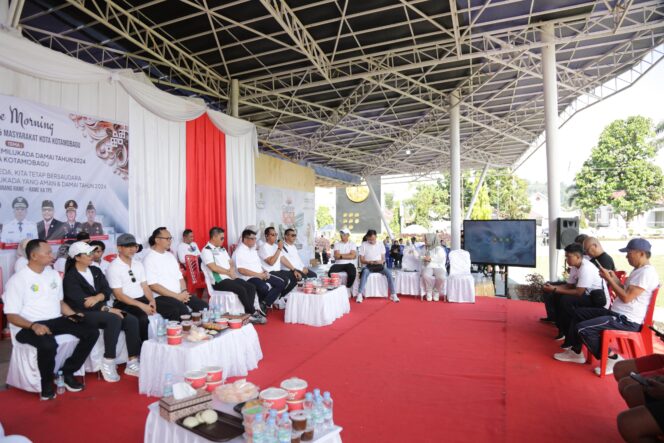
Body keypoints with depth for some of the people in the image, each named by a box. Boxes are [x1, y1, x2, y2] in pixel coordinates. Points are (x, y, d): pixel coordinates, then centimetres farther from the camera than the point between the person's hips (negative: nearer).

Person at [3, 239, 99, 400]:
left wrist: (74, 315, 1)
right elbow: (11, 316, -9)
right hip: (28, 326, -6)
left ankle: (67, 372, 2)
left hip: (56, 320, 6)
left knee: (92, 332, -13)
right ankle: (46, 383, -8)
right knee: (48, 344, -38)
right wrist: (33, 326, -27)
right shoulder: (17, 280, -7)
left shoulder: (53, 274, 11)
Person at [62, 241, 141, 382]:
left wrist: (97, 298, -18)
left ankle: (132, 363, -16)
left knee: (132, 320, -19)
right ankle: (108, 363, -24)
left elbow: (107, 291, 5)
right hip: (83, 314, -6)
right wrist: (108, 309, -20)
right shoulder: (70, 277, -6)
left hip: (100, 309, 6)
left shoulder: (96, 271, 15)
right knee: (114, 319, -34)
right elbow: (82, 303, -16)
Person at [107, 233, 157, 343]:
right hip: (124, 303, -6)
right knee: (143, 318, -36)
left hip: (143, 299, 6)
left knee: (174, 310, -11)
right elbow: (118, 295, -12)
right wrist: (141, 305, -21)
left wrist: (152, 301, -9)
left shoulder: (138, 264, 13)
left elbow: (145, 286, 12)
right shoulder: (113, 267, -7)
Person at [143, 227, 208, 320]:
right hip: (161, 297, -7)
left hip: (179, 295, 7)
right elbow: (153, 286, -14)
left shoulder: (171, 256, 17)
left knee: (203, 306, -12)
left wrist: (184, 292, -3)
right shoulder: (149, 259, -6)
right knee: (182, 310, -33)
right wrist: (177, 296, -17)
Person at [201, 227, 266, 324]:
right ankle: (253, 313, -14)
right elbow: (213, 267, -17)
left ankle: (248, 313, -14)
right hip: (218, 281, -8)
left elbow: (231, 263, 19)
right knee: (241, 289, -27)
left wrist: (232, 271, -4)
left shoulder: (222, 249, 20)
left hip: (230, 277, 8)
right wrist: (229, 272, -10)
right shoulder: (206, 250, -6)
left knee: (251, 287, -10)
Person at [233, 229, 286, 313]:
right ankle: (261, 305, -3)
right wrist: (259, 275, -19)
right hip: (249, 278, -9)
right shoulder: (239, 252, -9)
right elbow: (241, 270, -20)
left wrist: (265, 272, 3)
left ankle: (264, 305, -9)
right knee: (264, 288, -36)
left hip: (261, 275, 9)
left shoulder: (253, 250, 19)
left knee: (280, 283, -6)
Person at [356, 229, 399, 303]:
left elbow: (383, 258, 8)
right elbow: (361, 260, -1)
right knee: (365, 272, -37)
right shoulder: (364, 245, 1)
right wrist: (369, 262, -20)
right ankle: (360, 294, -37)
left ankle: (393, 294, -23)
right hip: (368, 266, -2)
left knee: (388, 273, -27)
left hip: (379, 265, 2)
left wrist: (381, 261, -16)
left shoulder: (380, 245, 8)